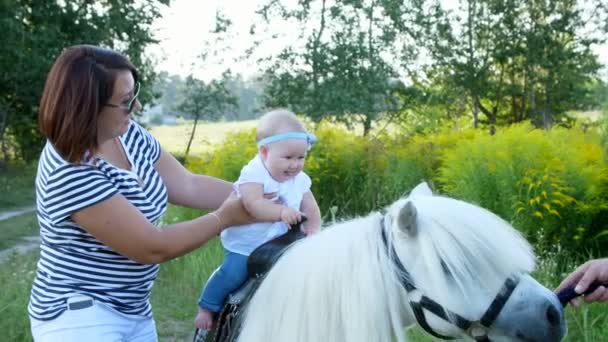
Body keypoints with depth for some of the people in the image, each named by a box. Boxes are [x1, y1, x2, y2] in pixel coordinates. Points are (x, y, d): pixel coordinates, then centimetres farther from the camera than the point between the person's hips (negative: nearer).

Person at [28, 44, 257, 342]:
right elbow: (152, 248, -24)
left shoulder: (128, 134, -3)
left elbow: (188, 186, 5)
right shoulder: (70, 173, -27)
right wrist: (225, 218, -14)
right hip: (79, 315, -8)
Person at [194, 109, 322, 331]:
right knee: (232, 274, -17)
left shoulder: (299, 180, -3)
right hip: (245, 245, -6)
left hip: (279, 244, 6)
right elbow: (253, 205, -38)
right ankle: (207, 307, 6)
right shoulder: (254, 174, -22)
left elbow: (311, 210, 4)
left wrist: (312, 232, -13)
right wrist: (282, 211, -50)